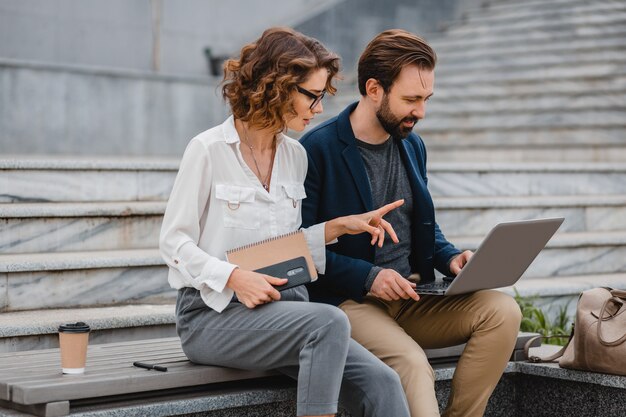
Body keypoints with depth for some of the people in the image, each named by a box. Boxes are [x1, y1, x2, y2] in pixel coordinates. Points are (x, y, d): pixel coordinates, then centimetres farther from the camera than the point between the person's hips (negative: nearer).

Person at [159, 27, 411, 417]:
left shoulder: (295, 155, 14)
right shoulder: (209, 150, -5)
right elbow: (173, 241, -5)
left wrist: (339, 226, 5)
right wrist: (234, 278, -19)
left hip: (279, 305, 6)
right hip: (214, 312, -6)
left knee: (381, 383, -19)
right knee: (329, 322, -34)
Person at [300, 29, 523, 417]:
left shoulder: (412, 145, 13)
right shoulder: (317, 150, -10)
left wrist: (450, 257, 2)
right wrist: (366, 276, -21)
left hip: (410, 298, 7)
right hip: (348, 301, -7)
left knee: (503, 310, -15)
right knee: (412, 363, -33)